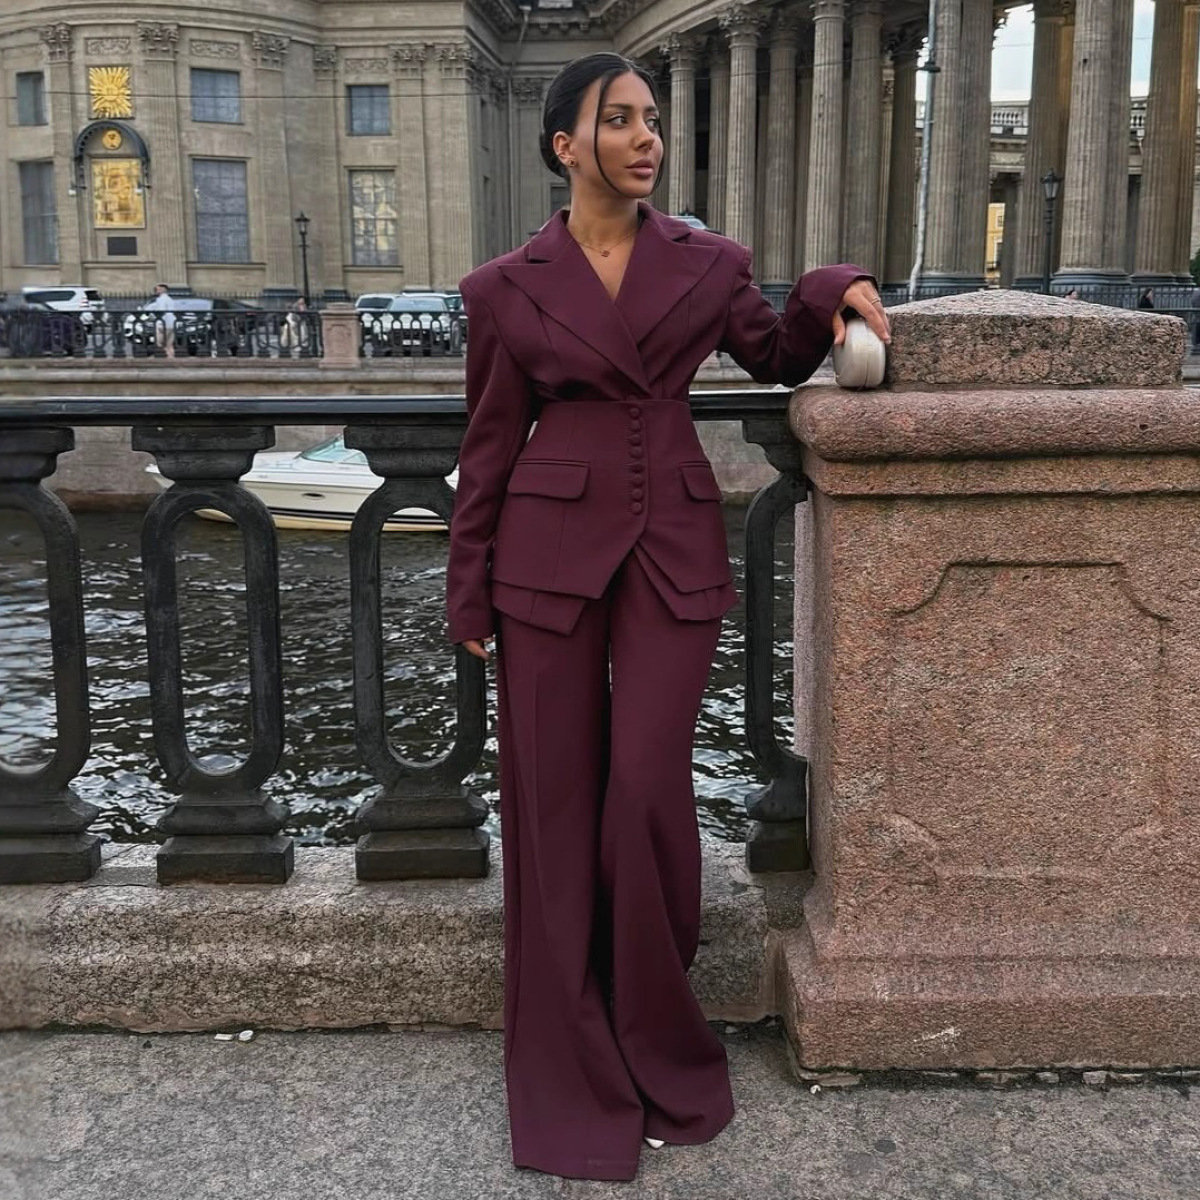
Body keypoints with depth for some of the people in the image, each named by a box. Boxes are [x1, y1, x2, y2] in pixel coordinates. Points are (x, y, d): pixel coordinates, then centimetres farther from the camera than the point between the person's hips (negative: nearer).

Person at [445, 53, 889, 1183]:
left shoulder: (708, 263, 6)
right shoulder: (506, 287, 2)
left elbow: (778, 355, 21)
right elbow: (489, 448, 5)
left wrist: (835, 290, 0)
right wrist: (467, 593, 6)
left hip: (675, 553, 1)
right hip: (550, 552, 0)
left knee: (649, 793, -2)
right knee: (554, 800, 5)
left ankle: (655, 1039, 24)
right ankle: (572, 1061, 23)